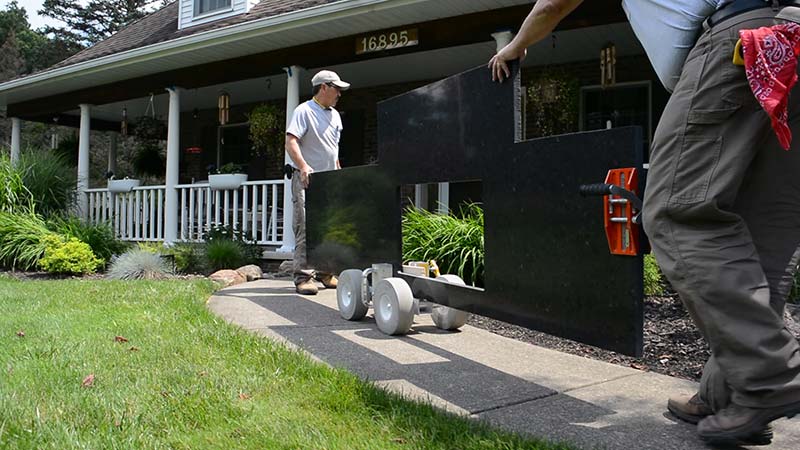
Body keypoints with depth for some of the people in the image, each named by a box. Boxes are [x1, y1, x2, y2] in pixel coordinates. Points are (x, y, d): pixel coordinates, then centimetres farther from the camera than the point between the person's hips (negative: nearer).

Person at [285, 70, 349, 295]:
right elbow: (291, 141, -17)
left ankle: (325, 272, 18)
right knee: (306, 228, -13)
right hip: (307, 180, -8)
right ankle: (303, 277, -11)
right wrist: (303, 167, -31)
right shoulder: (304, 111, -5)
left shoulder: (335, 115, 20)